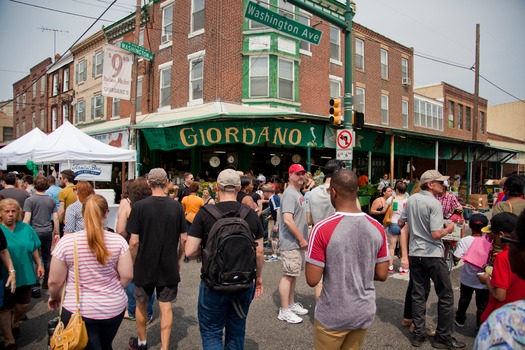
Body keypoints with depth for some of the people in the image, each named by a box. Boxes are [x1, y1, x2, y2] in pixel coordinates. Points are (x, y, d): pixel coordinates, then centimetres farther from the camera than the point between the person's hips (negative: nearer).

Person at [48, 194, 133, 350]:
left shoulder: (66, 242, -13)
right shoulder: (118, 241, -11)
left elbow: (54, 281, -6)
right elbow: (127, 276, -9)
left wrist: (54, 296, 15)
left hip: (78, 310, -2)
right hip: (114, 308, 3)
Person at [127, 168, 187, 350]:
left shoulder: (139, 206, -13)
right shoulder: (176, 206, -6)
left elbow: (134, 242, -12)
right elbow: (183, 238, -1)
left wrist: (134, 263, 3)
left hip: (145, 266, -1)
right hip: (169, 267, 1)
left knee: (141, 304, 20)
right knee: (166, 306, 11)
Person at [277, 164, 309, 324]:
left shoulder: (299, 193, 15)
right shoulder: (290, 194, -17)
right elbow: (288, 220, -26)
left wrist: (303, 239, 16)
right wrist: (301, 239, -19)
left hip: (298, 243, 10)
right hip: (291, 243, -10)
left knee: (293, 275, 17)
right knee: (288, 276, -3)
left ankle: (291, 305, 29)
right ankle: (284, 311, 6)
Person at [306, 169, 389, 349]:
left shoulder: (322, 229, -21)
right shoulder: (377, 228, -6)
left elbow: (312, 280, -17)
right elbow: (381, 275, 1)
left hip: (333, 316, -4)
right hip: (364, 313, 4)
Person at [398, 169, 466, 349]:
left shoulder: (411, 199, 4)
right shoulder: (434, 203, -16)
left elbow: (400, 223, 13)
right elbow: (436, 234, -22)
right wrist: (449, 228, -3)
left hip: (415, 253, 7)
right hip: (433, 255, -6)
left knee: (418, 295, 12)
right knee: (445, 296, 8)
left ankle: (418, 334, 20)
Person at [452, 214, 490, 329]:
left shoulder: (464, 240, -19)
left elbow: (457, 258, -20)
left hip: (467, 279, 1)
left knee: (464, 300, 23)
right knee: (482, 304, 15)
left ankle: (460, 320, 38)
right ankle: (480, 325, 25)